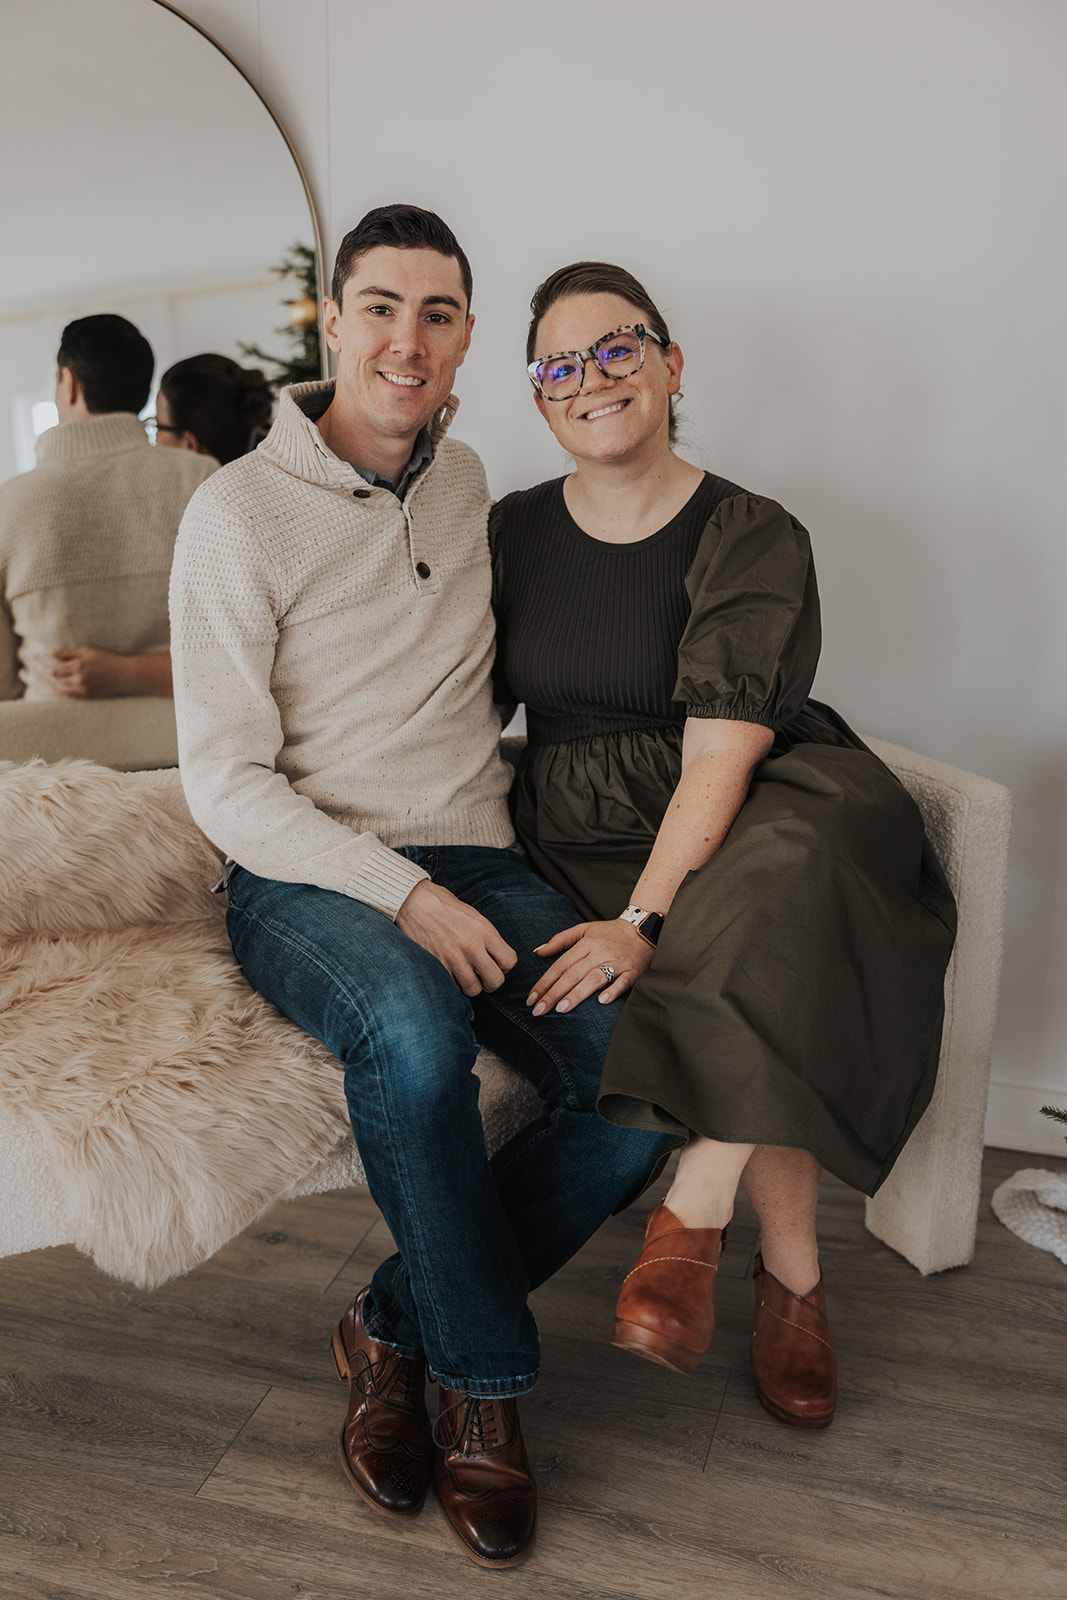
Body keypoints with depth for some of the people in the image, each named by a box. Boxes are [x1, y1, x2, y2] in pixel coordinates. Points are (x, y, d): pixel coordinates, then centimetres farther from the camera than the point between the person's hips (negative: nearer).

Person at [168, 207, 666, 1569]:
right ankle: (486, 1382, -9)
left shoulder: (471, 484, 14)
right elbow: (225, 781, -9)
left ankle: (394, 1326, 2)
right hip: (303, 881, -4)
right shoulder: (240, 511, -4)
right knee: (415, 1032, -37)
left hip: (474, 866, 5)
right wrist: (401, 896, -19)